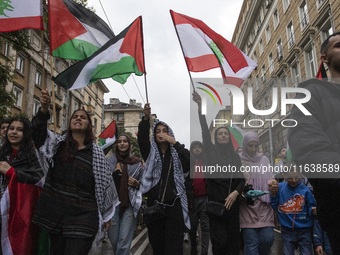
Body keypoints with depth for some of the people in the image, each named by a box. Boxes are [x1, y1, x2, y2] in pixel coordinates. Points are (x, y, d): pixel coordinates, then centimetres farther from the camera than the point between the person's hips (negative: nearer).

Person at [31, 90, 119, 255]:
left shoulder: (96, 152, 2)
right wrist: (44, 110, -31)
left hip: (83, 216, -2)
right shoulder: (58, 143, 7)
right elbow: (38, 134, -13)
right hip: (54, 214, 3)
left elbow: (104, 184, 6)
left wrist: (106, 215, 8)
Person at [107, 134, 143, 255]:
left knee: (124, 240, -5)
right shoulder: (110, 161, 8)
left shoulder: (137, 163, 7)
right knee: (113, 239, 7)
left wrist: (136, 183, -6)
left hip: (129, 204, -1)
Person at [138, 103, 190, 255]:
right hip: (153, 205, 2)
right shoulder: (150, 152, 9)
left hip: (174, 206, -2)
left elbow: (190, 163, -13)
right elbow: (142, 138, -10)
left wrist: (175, 143, -14)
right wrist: (146, 118, -25)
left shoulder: (176, 153, 7)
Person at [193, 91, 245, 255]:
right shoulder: (211, 151, 5)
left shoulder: (235, 157, 13)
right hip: (215, 201, -3)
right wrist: (200, 105, -19)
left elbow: (241, 179, 9)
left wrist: (235, 192, -12)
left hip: (232, 202, 3)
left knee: (232, 240, 5)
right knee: (220, 241, -6)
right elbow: (204, 129, -7)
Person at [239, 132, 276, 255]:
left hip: (264, 206, 3)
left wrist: (272, 183, -6)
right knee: (251, 242, -4)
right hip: (247, 207, -3)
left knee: (268, 238, -2)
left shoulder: (264, 160, 13)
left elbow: (270, 178, 17)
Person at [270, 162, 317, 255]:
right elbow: (274, 207, 2)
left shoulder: (305, 190, -7)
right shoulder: (279, 187, -1)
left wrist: (313, 210, -23)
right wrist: (274, 194, -11)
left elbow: (311, 207, -1)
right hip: (287, 230, 1)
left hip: (303, 230, -1)